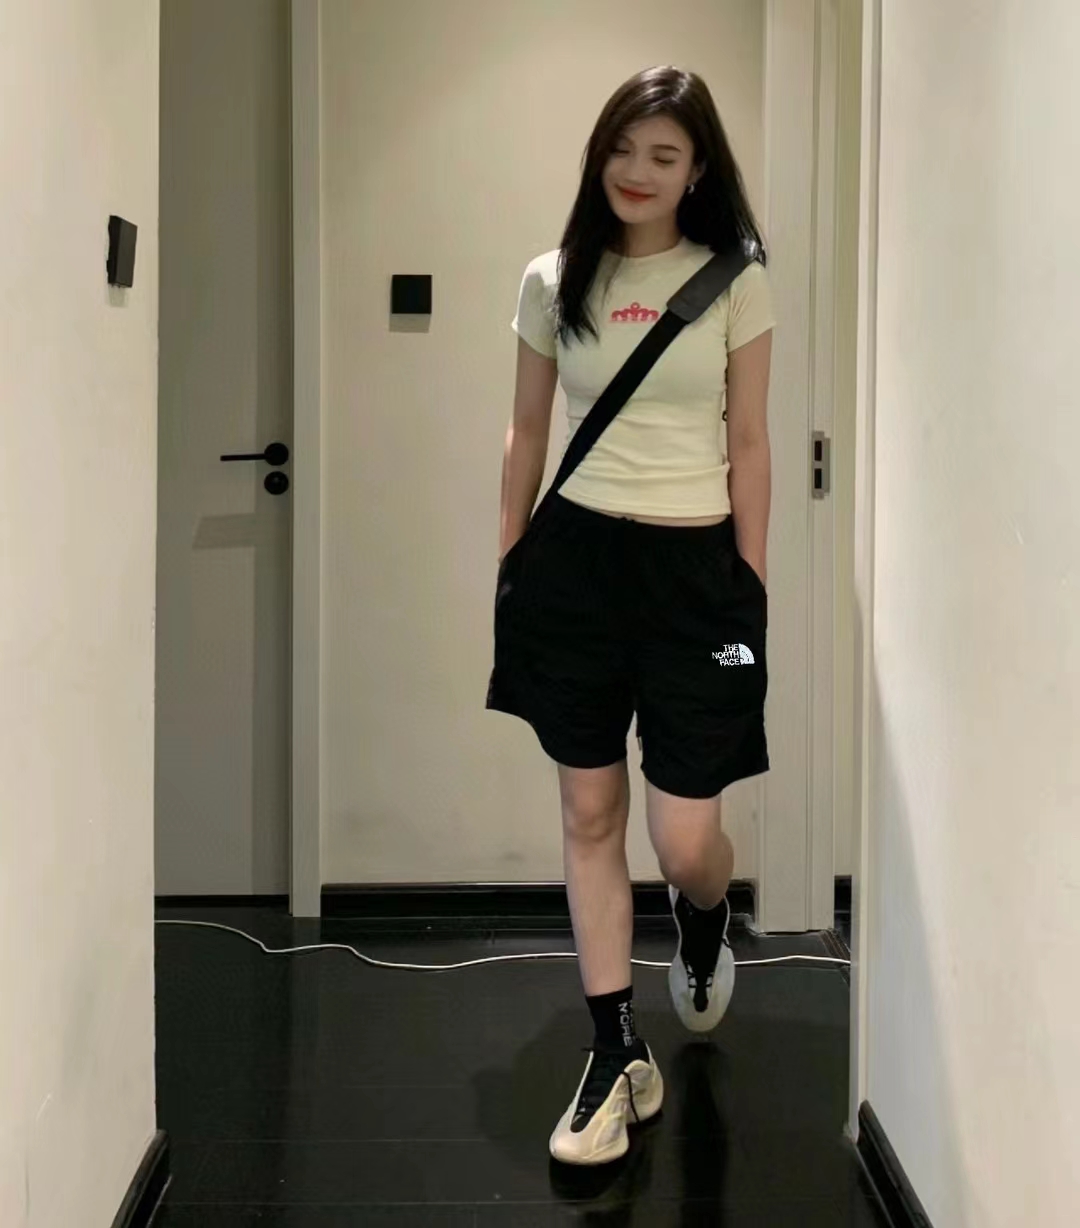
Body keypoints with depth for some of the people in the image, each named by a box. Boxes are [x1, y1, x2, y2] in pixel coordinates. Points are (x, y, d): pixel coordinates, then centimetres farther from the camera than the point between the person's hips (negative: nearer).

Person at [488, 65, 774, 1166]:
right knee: (588, 814, 5)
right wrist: (505, 566, 9)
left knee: (683, 841, -3)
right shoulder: (551, 282, 4)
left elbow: (748, 445, 0)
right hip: (573, 558, 2)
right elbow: (527, 432, 11)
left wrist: (751, 584, -2)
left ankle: (703, 926, 36)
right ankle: (617, 1057, 17)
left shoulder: (735, 284, -1)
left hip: (694, 567, -2)